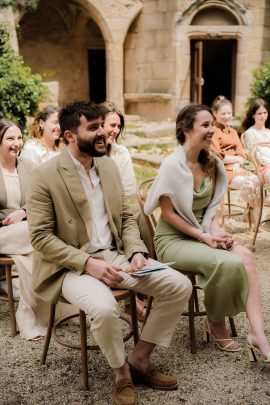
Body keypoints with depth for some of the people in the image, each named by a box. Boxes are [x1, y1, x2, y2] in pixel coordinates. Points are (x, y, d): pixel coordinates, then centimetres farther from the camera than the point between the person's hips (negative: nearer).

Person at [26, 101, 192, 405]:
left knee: (180, 286, -8)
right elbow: (40, 237, -14)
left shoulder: (109, 165, 8)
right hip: (72, 265, -6)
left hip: (115, 256, 6)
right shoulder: (46, 175, -11)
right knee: (104, 308, -36)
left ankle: (139, 359, 8)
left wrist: (136, 251, -6)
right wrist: (88, 263, -22)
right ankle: (120, 371, -3)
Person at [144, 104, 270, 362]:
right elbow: (168, 213, -14)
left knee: (245, 257, -23)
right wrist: (205, 237, -17)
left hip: (202, 234, 6)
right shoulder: (173, 164, -15)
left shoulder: (211, 164, 5)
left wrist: (215, 230, -9)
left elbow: (210, 206, 12)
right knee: (228, 262, -28)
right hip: (173, 240, -6)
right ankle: (216, 323, -2)